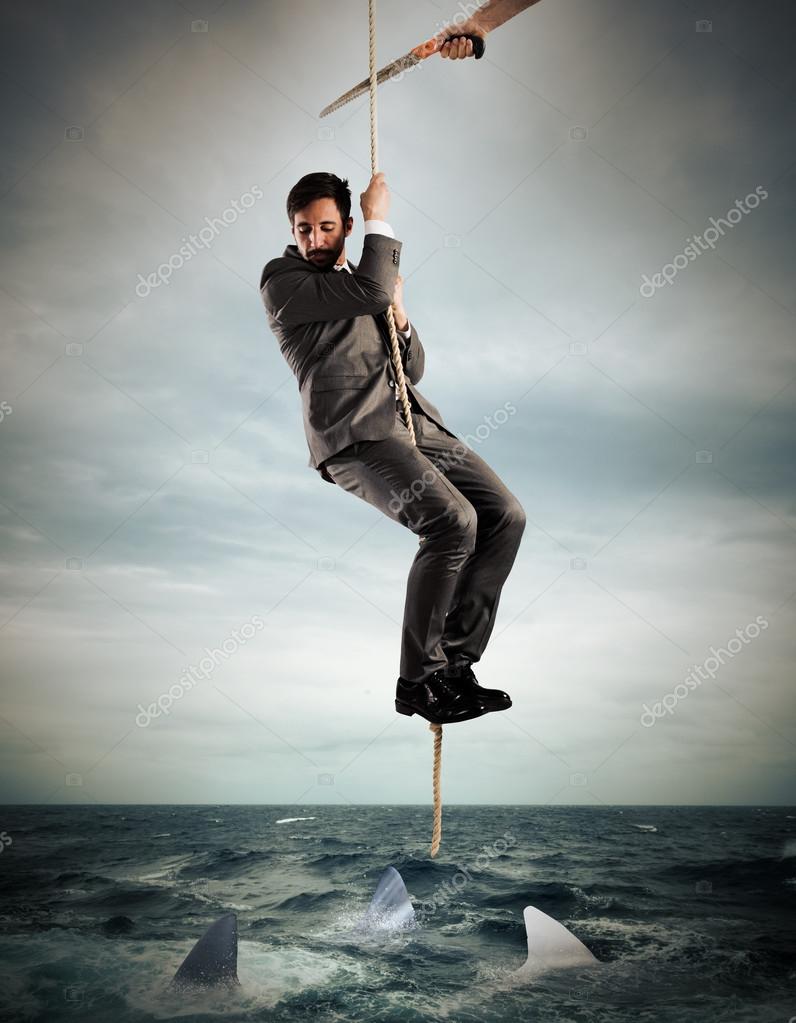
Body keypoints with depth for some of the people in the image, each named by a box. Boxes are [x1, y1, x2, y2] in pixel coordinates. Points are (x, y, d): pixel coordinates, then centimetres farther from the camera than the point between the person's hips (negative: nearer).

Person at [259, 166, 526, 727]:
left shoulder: (360, 280, 26)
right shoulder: (282, 278, 3)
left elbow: (413, 369, 24)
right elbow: (369, 293, -13)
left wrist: (399, 316, 7)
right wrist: (380, 221, 0)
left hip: (415, 422, 8)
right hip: (354, 436, -7)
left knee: (506, 514, -7)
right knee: (452, 521, -26)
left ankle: (455, 662, 1)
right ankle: (419, 679, -9)